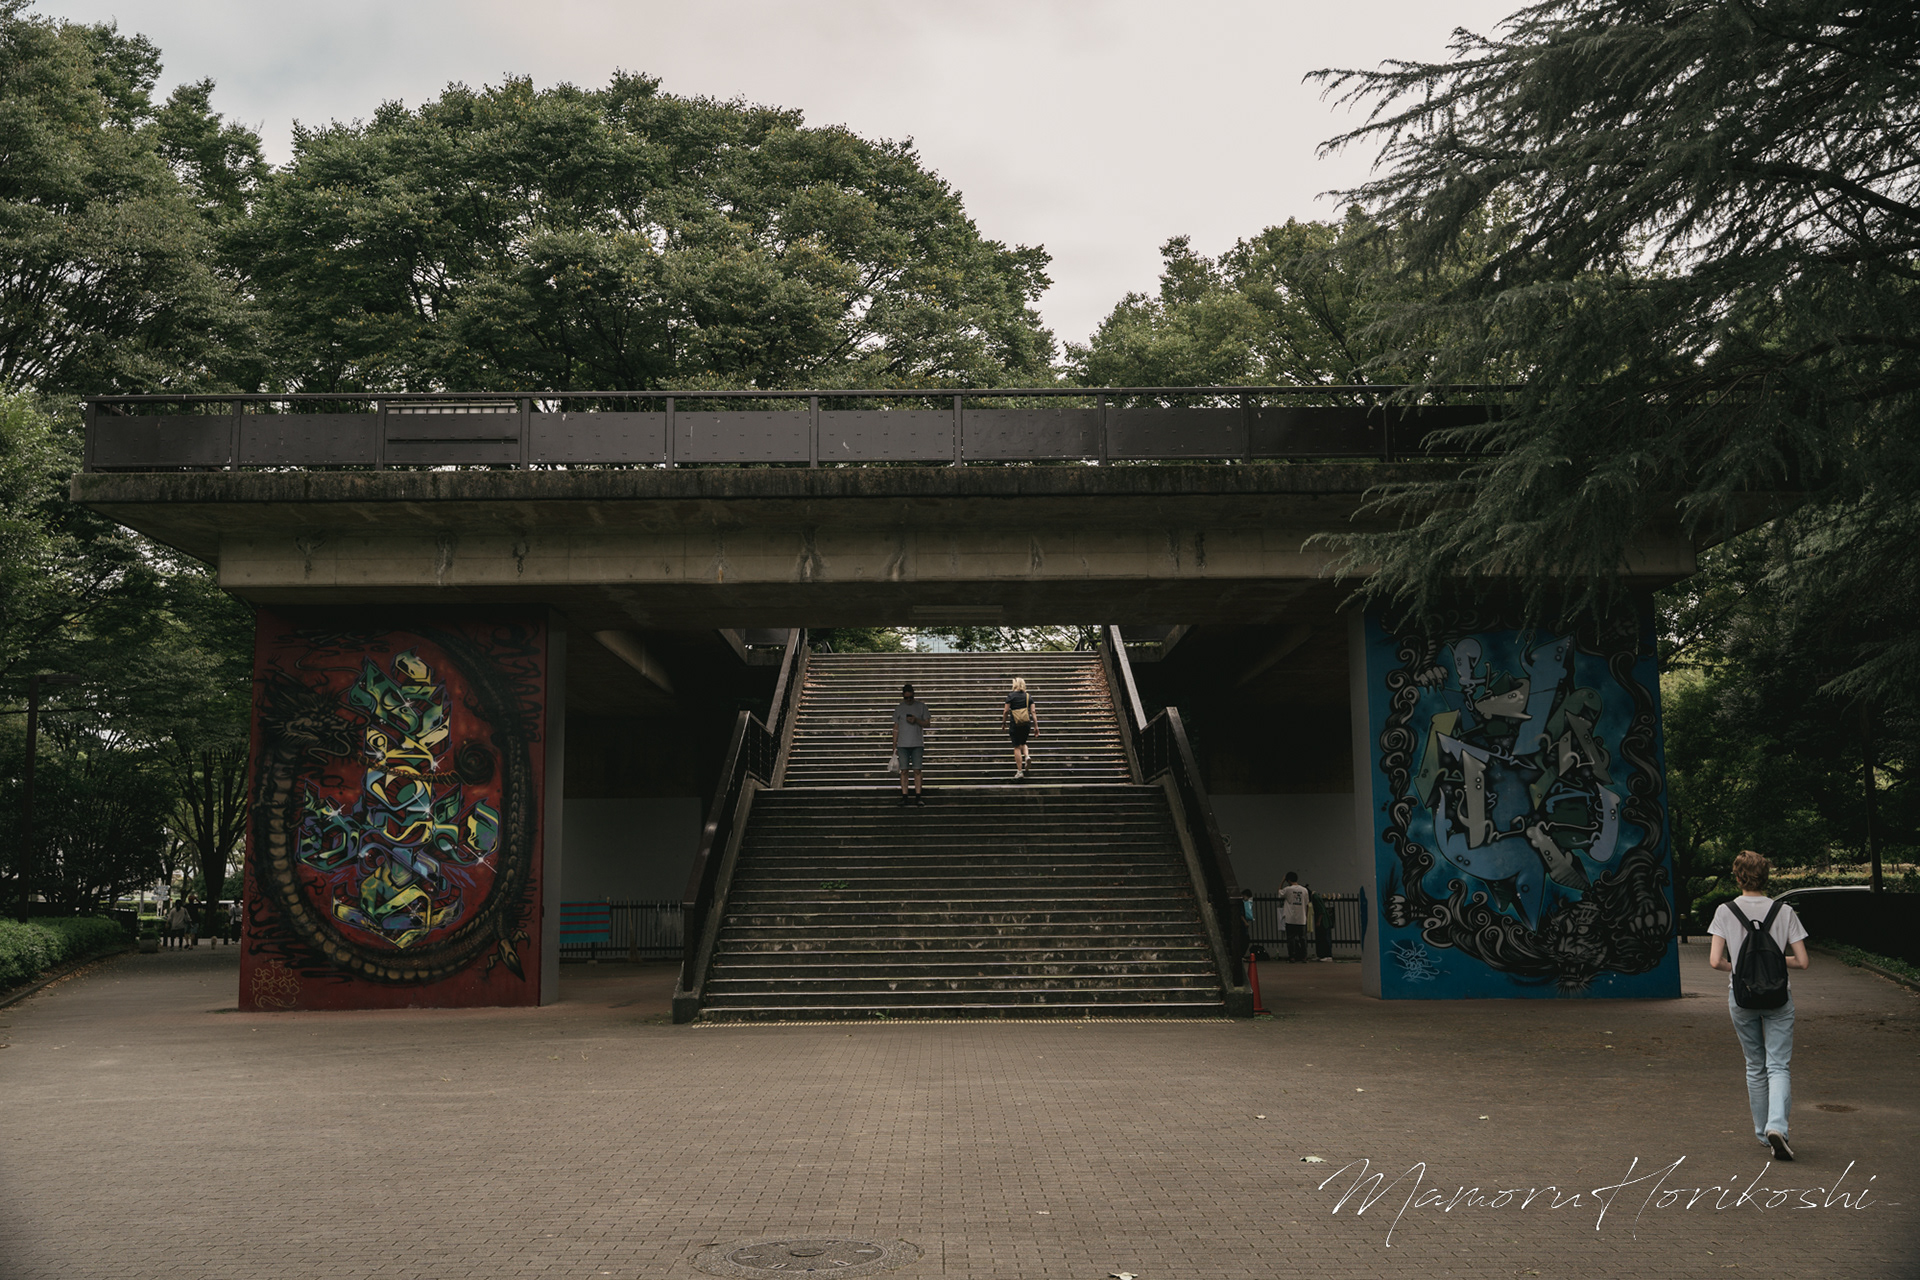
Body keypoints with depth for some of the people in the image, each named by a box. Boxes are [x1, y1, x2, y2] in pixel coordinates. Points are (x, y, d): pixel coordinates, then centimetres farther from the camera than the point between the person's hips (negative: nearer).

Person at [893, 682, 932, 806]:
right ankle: (904, 797, 1)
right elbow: (896, 728, 10)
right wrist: (894, 747, 6)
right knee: (904, 770, -2)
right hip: (902, 745, 1)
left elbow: (927, 723, 5)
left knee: (917, 770, -4)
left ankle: (918, 797, -2)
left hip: (917, 745, -1)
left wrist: (916, 720, -14)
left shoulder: (921, 706, 7)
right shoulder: (899, 709, 10)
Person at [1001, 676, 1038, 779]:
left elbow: (1006, 711, -5)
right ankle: (1027, 756, -6)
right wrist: (1036, 725, 2)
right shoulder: (1028, 696, 5)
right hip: (1027, 724, 3)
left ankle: (1019, 771, 2)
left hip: (1014, 724, -3)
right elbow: (1033, 712, 0)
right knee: (1023, 743, 24)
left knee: (1017, 747, 4)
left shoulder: (1011, 696, -4)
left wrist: (1003, 723, 8)